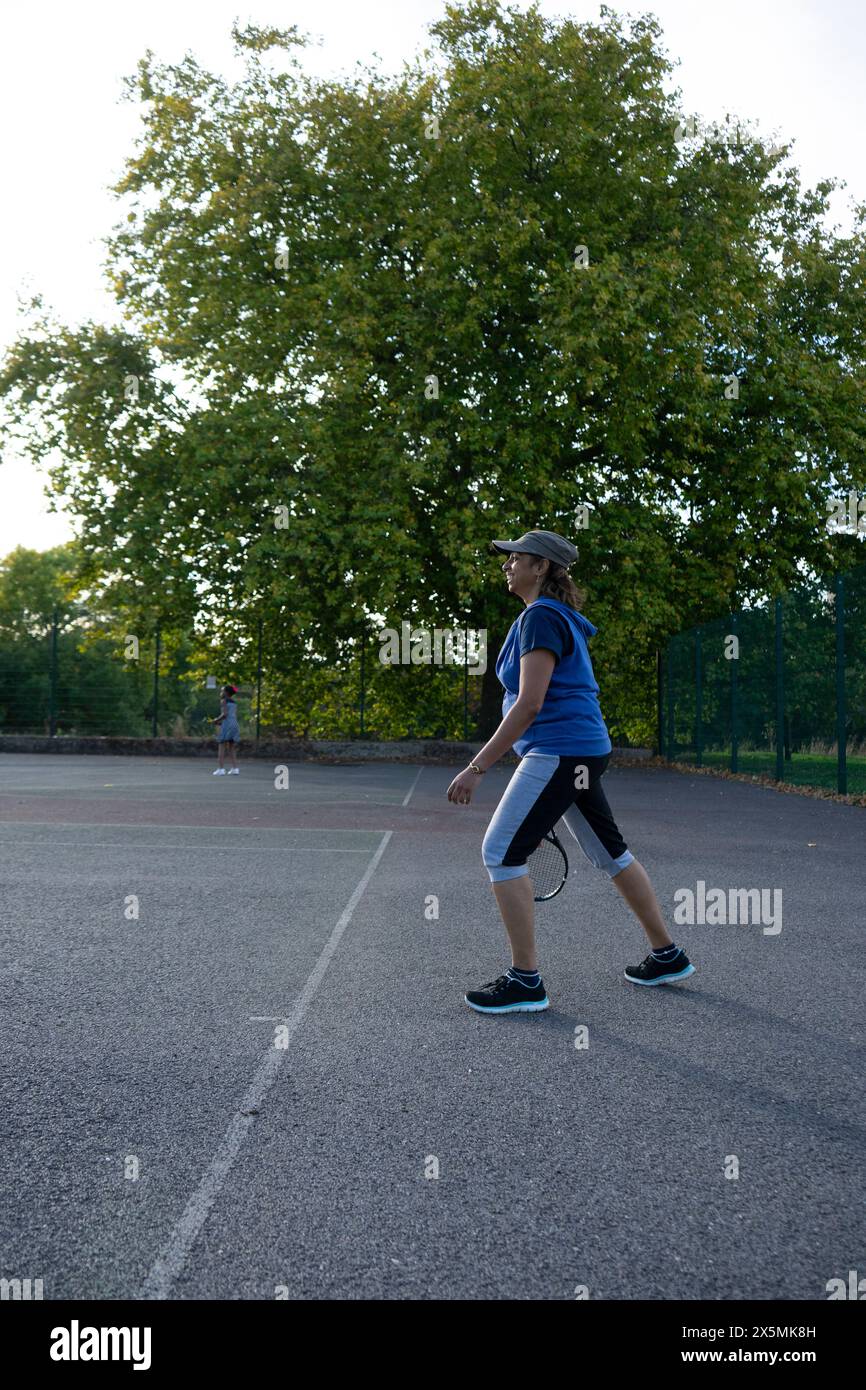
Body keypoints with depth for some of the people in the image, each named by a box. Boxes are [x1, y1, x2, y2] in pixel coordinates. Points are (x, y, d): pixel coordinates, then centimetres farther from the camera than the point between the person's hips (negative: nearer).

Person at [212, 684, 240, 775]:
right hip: (235, 724, 7)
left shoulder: (223, 701, -4)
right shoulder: (233, 702, 17)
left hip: (226, 725, -7)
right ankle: (235, 768, 6)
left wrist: (217, 720, 0)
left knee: (221, 748, -3)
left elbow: (225, 714, -16)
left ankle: (221, 769, -9)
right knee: (231, 749, 12)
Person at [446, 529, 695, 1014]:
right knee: (610, 851, 18)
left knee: (500, 852, -9)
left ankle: (526, 982, -3)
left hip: (561, 752, -11)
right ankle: (668, 956, 29)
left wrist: (478, 767, -22)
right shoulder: (558, 617, 17)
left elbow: (529, 704, -22)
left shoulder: (541, 617, -14)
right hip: (583, 750, 11)